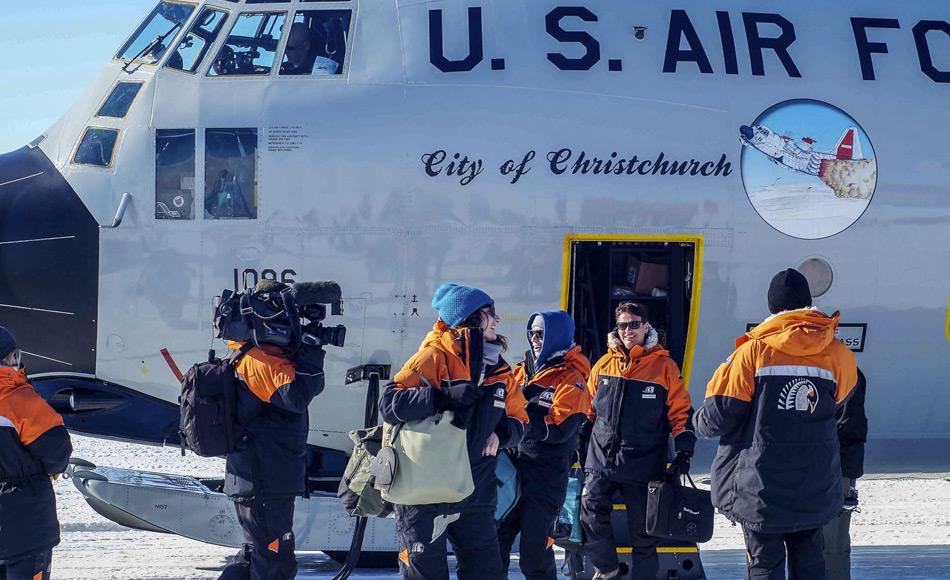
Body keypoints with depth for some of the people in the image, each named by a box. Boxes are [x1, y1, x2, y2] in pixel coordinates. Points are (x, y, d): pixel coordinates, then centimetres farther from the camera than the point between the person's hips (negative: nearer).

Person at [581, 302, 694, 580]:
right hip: (601, 458, 3)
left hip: (643, 461, -3)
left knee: (642, 526, 4)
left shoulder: (664, 366, -2)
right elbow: (588, 407, 18)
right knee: (591, 511, -9)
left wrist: (684, 451, -7)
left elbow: (680, 412, 0)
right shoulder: (605, 364, 7)